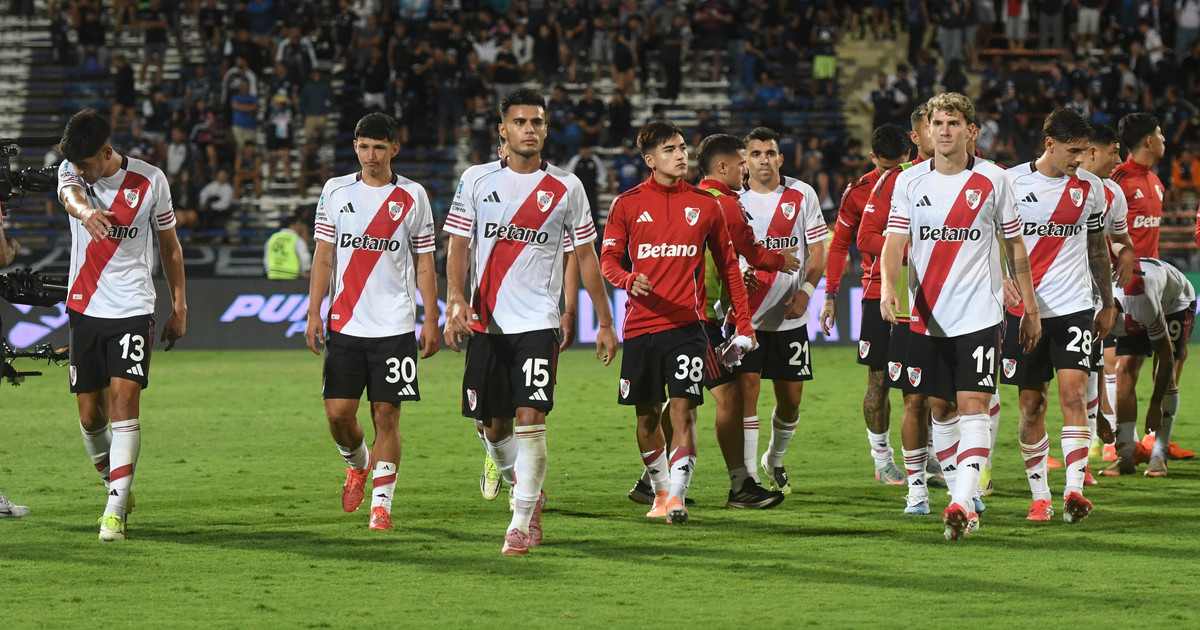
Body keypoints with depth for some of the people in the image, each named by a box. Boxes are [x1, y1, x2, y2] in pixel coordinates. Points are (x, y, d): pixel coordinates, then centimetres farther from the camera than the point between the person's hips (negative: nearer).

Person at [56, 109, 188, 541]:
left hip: (132, 310, -3)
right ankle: (115, 484, 32)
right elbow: (70, 195, -26)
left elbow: (169, 245, 8)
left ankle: (116, 511, -19)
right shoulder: (72, 172, -1)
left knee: (124, 400, -16)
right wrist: (84, 212, -51)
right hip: (85, 308, 3)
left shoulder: (149, 181, -4)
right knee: (90, 412, 6)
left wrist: (179, 308, 8)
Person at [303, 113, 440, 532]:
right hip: (344, 322, 2)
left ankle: (381, 503, 3)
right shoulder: (336, 191, 7)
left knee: (386, 414, -4)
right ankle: (357, 463, 29)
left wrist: (431, 320, 1)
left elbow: (424, 263, 6)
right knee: (338, 411, -2)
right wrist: (314, 312, 0)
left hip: (394, 325, -2)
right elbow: (324, 257, 8)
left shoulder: (413, 197, 3)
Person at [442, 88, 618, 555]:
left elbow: (586, 257, 11)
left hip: (538, 322, -2)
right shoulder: (477, 180, 6)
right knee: (493, 426, 5)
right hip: (486, 323, 2)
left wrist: (605, 322, 10)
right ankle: (529, 491, 33)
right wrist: (455, 299, -12)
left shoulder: (565, 188, 4)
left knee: (529, 417, -14)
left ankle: (522, 522, -8)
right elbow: (459, 246, 5)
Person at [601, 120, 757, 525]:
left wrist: (744, 324, 10)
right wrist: (630, 280, -18)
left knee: (682, 411, -13)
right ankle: (660, 492, 25)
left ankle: (677, 498, -16)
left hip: (686, 324, -1)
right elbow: (609, 260, 5)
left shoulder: (704, 205, 6)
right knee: (647, 416, 8)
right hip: (640, 324, 1)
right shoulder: (628, 204, 4)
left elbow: (728, 265, 13)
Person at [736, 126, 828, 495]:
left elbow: (817, 251, 5)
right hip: (746, 313, -1)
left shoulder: (801, 195, 3)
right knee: (747, 388, -13)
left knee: (791, 396, 6)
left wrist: (805, 290, -11)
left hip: (790, 316, 2)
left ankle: (775, 459, 33)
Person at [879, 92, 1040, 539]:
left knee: (973, 406, -13)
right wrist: (887, 286, -21)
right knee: (939, 407, 8)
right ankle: (963, 498, 20)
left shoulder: (993, 180, 0)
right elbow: (895, 241, -1)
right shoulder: (909, 182, 4)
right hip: (927, 315, 3)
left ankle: (962, 503, -20)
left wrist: (1029, 308, 9)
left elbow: (1014, 245, 8)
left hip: (979, 313, -3)